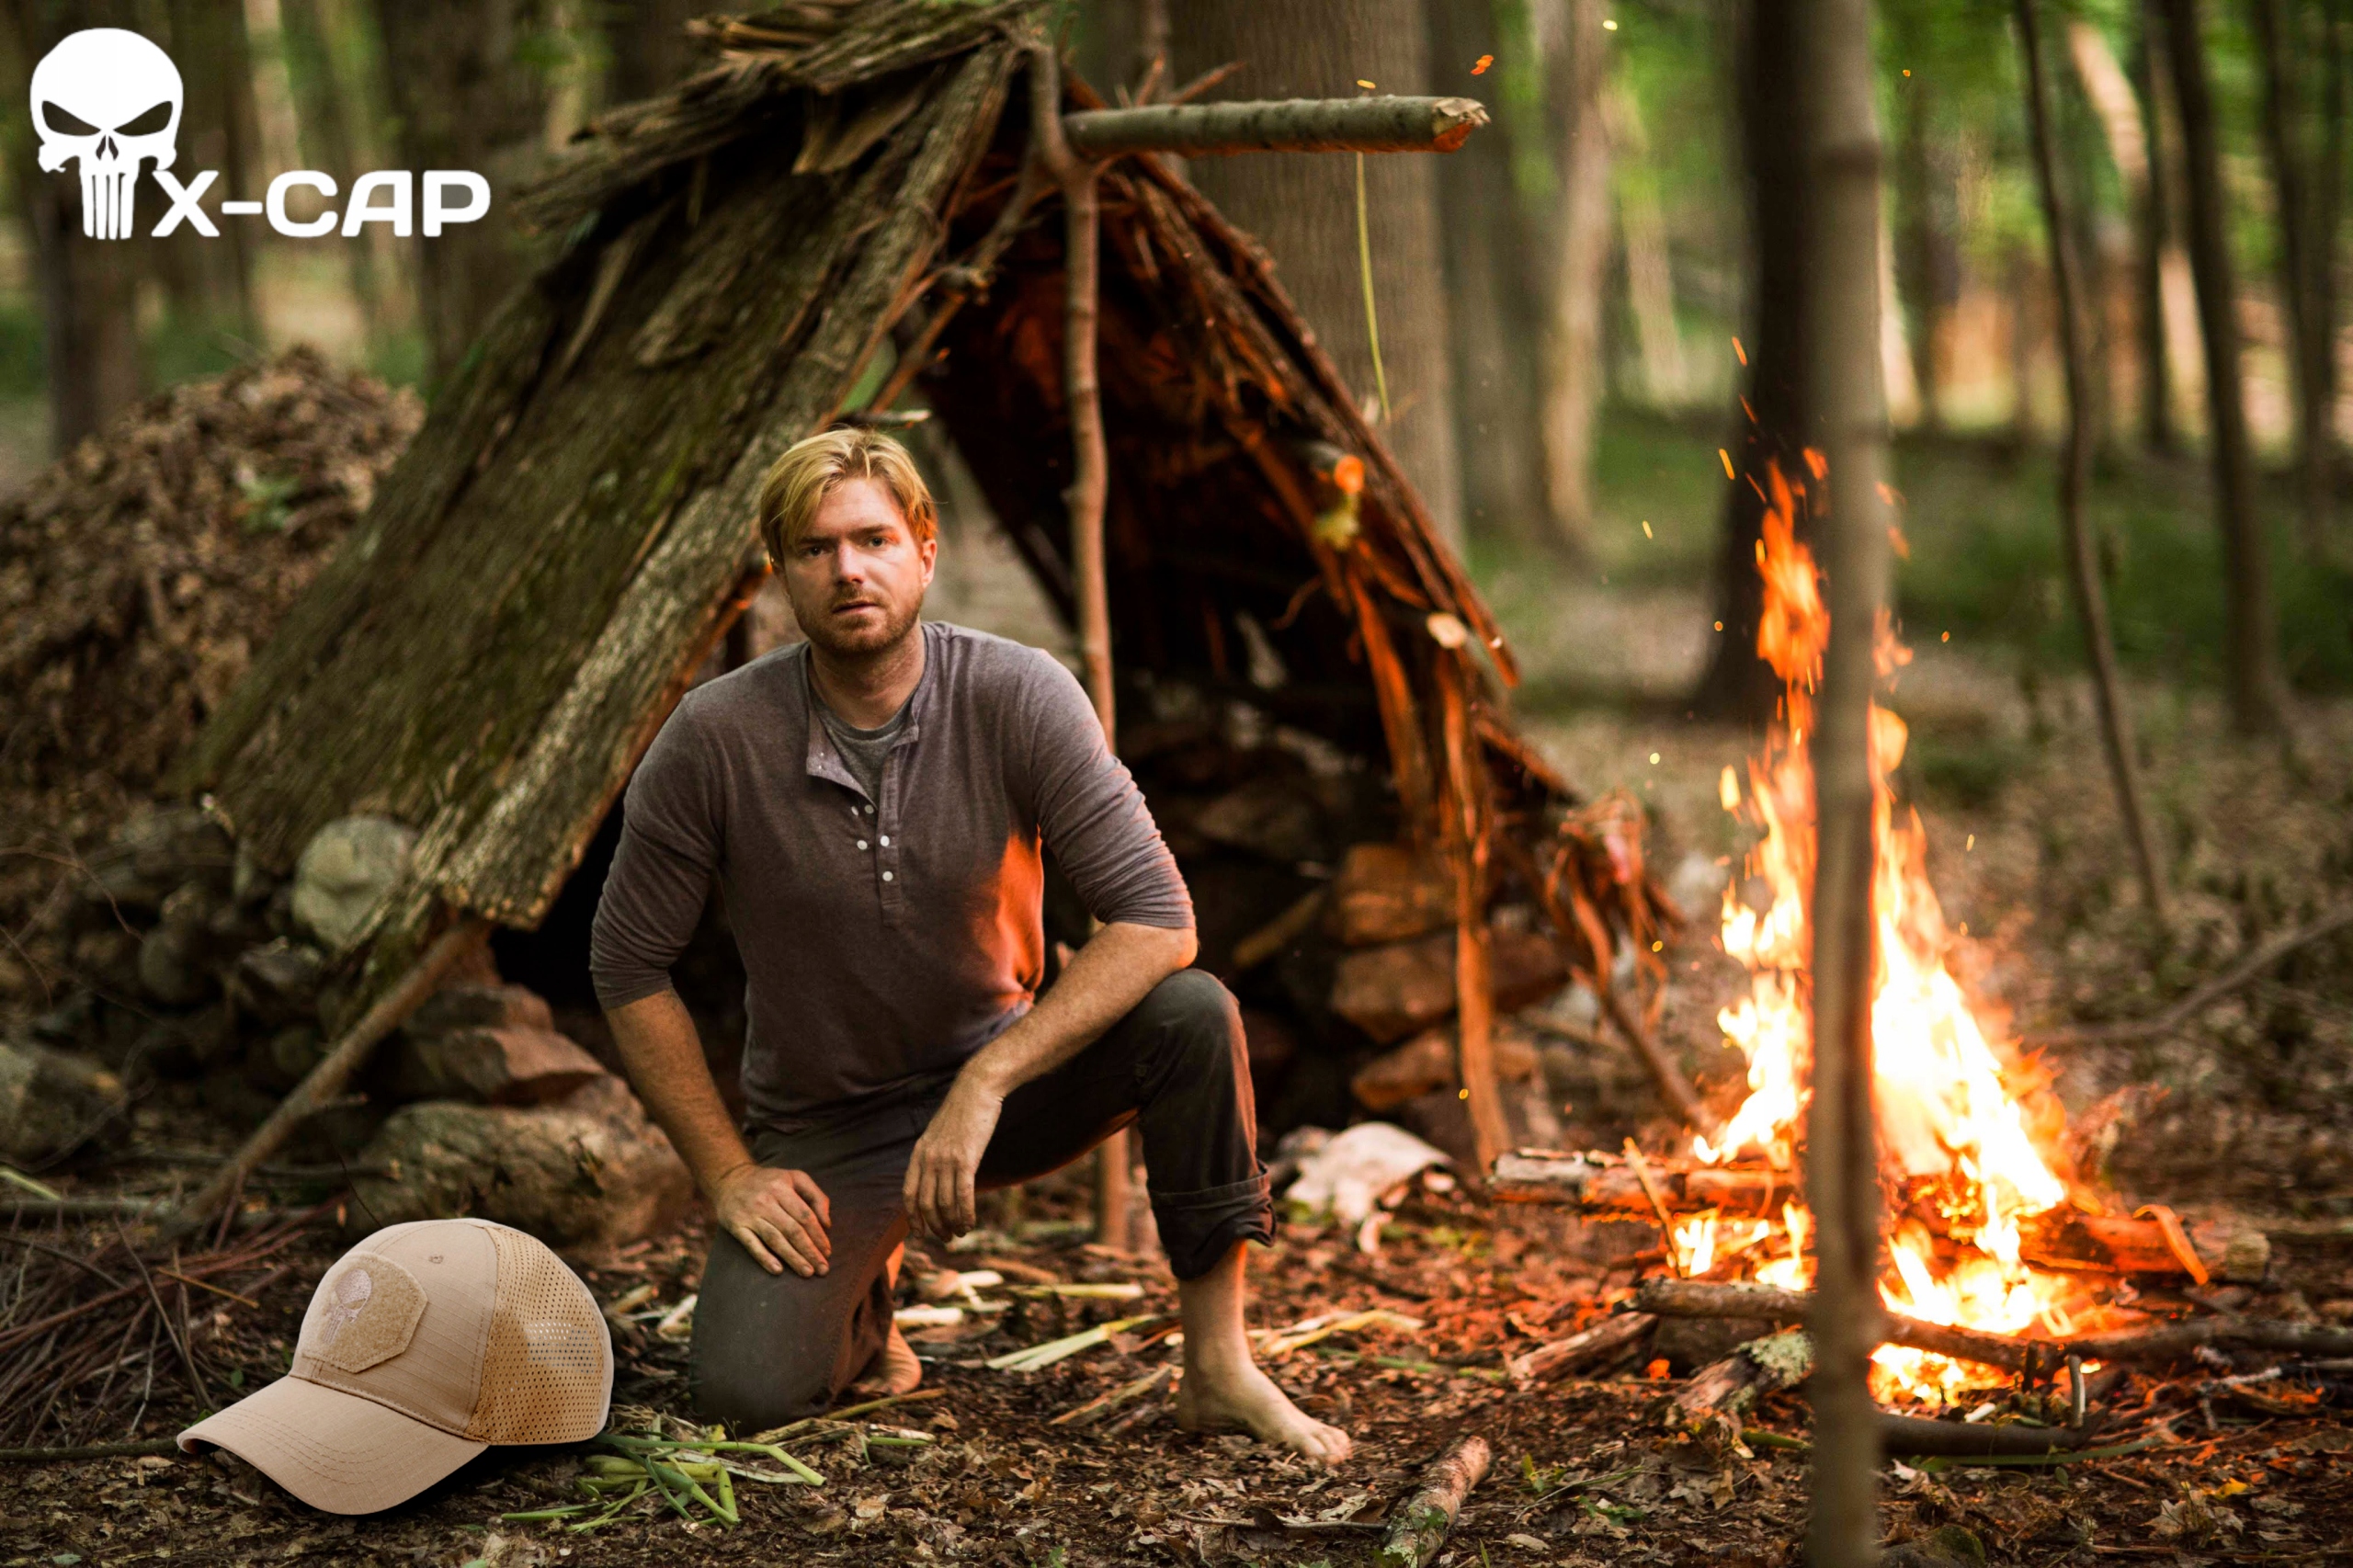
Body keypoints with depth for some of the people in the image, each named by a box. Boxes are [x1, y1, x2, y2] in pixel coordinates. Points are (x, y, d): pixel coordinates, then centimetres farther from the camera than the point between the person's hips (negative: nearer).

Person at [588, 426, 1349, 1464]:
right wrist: (728, 1174, -10)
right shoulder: (715, 739, -16)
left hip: (1003, 1076, 0)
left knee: (1190, 1016, -28)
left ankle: (1218, 1369, -14)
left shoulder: (1019, 698, -16)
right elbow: (629, 968, -6)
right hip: (825, 1133, 0)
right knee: (740, 1395, -22)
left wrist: (986, 1083, -31)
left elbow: (1156, 920, -22)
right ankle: (859, 1298, 15)